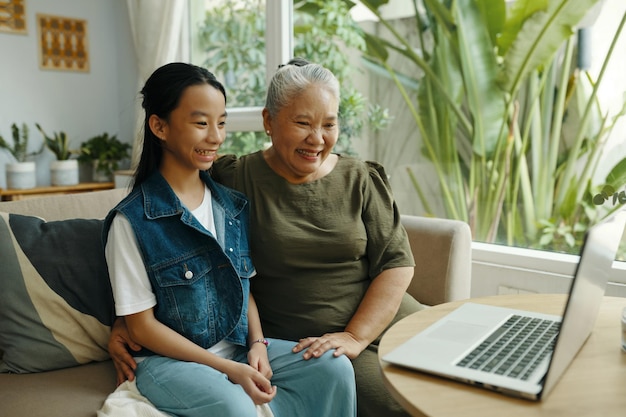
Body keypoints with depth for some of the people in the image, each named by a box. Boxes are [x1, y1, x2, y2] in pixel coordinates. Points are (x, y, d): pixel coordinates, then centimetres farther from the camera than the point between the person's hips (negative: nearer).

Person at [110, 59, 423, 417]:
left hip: (387, 318, 4)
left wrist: (355, 336, -12)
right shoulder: (235, 182, -4)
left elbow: (397, 263, 0)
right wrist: (126, 325, -11)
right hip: (302, 341, -4)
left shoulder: (362, 181, 4)